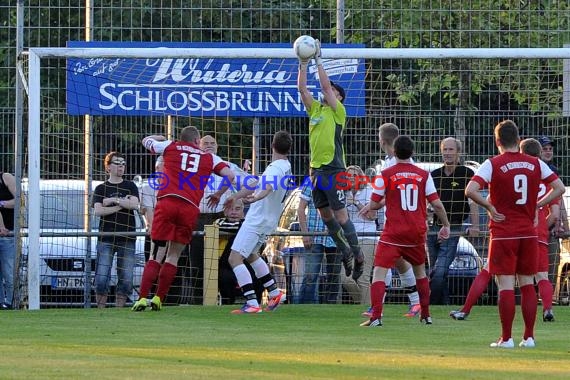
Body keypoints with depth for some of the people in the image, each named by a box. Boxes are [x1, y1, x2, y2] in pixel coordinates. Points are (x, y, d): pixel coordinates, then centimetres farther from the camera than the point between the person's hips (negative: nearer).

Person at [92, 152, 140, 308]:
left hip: (127, 238, 1)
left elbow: (134, 204, -6)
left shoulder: (130, 186, 12)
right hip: (106, 238, -1)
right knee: (102, 279, -10)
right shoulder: (101, 188, 10)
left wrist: (112, 200, -9)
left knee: (126, 280, -3)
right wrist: (121, 204, -8)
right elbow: (98, 211, -5)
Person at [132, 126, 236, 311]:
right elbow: (230, 175, 8)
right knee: (174, 255, 10)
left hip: (167, 202, 0)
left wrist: (162, 137, 55)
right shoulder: (210, 158, 17)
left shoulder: (170, 147, 18)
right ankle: (158, 299, 5)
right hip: (190, 208, 0)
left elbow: (146, 141, 35)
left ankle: (142, 298, -11)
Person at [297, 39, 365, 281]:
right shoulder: (315, 109, 15)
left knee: (340, 215, -8)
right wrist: (303, 64, 3)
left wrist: (318, 60, -6)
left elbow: (325, 85, -11)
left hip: (333, 170, -7)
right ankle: (345, 252, 20)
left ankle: (357, 255, -1)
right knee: (325, 215, 9)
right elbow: (302, 88, 10)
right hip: (316, 168, 7)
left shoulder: (338, 111, -2)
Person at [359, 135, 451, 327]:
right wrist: (446, 225, 14)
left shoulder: (386, 175, -5)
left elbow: (375, 203, -1)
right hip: (417, 233, 4)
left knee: (379, 272, -6)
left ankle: (376, 317, -22)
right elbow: (436, 204, 0)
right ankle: (426, 316, 27)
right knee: (420, 272, 23)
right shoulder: (424, 175, 2)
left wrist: (369, 207, 22)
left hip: (393, 232, -3)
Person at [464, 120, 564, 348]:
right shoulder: (535, 164, 4)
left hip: (503, 233, -4)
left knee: (506, 285, -3)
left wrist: (489, 206, -7)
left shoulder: (493, 165, -8)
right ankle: (529, 337, 10)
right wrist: (537, 205, 9)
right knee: (527, 284, 10)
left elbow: (470, 190, -19)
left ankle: (506, 338, -3)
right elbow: (559, 188, 7)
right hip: (528, 233, 4)